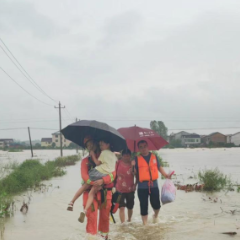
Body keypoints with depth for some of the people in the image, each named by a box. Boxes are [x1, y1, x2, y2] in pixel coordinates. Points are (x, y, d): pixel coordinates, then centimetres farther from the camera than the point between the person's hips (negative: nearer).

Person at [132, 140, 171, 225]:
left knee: (156, 204, 0)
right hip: (142, 186, -1)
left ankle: (156, 215, 34)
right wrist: (132, 166, -21)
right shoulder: (137, 159, 2)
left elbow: (159, 167, 13)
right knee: (144, 206, 5)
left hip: (154, 185, 1)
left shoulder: (154, 157, 8)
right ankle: (145, 224, 17)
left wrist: (166, 176, 2)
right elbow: (134, 172, -2)